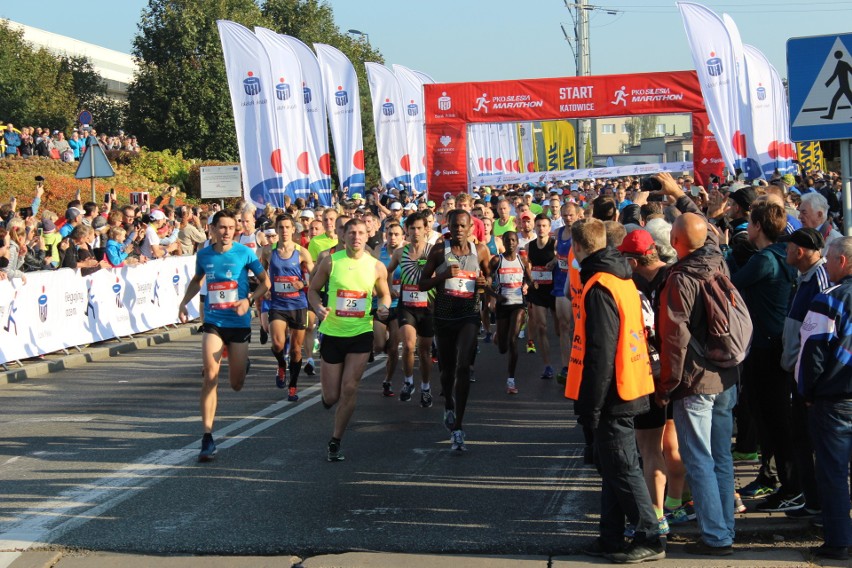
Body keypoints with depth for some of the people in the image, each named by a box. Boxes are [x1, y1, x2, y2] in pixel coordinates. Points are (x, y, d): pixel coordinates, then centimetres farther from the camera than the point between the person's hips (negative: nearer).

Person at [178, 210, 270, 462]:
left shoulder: (245, 253, -6)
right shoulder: (204, 255, 3)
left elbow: (265, 281, -1)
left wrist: (249, 300, -17)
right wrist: (183, 303, 11)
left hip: (239, 323, -1)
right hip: (213, 322, 1)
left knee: (236, 385, 9)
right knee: (211, 377, -15)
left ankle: (240, 363, 49)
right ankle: (207, 437, -12)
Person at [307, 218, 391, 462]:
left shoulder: (376, 267, -1)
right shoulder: (330, 261, -5)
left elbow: (384, 294, 14)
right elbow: (313, 290, 4)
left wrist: (384, 308, -8)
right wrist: (318, 307, -16)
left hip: (361, 334, 0)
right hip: (332, 333, 0)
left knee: (349, 389, -8)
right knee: (331, 397, 3)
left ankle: (335, 441, 6)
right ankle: (327, 396, 42)